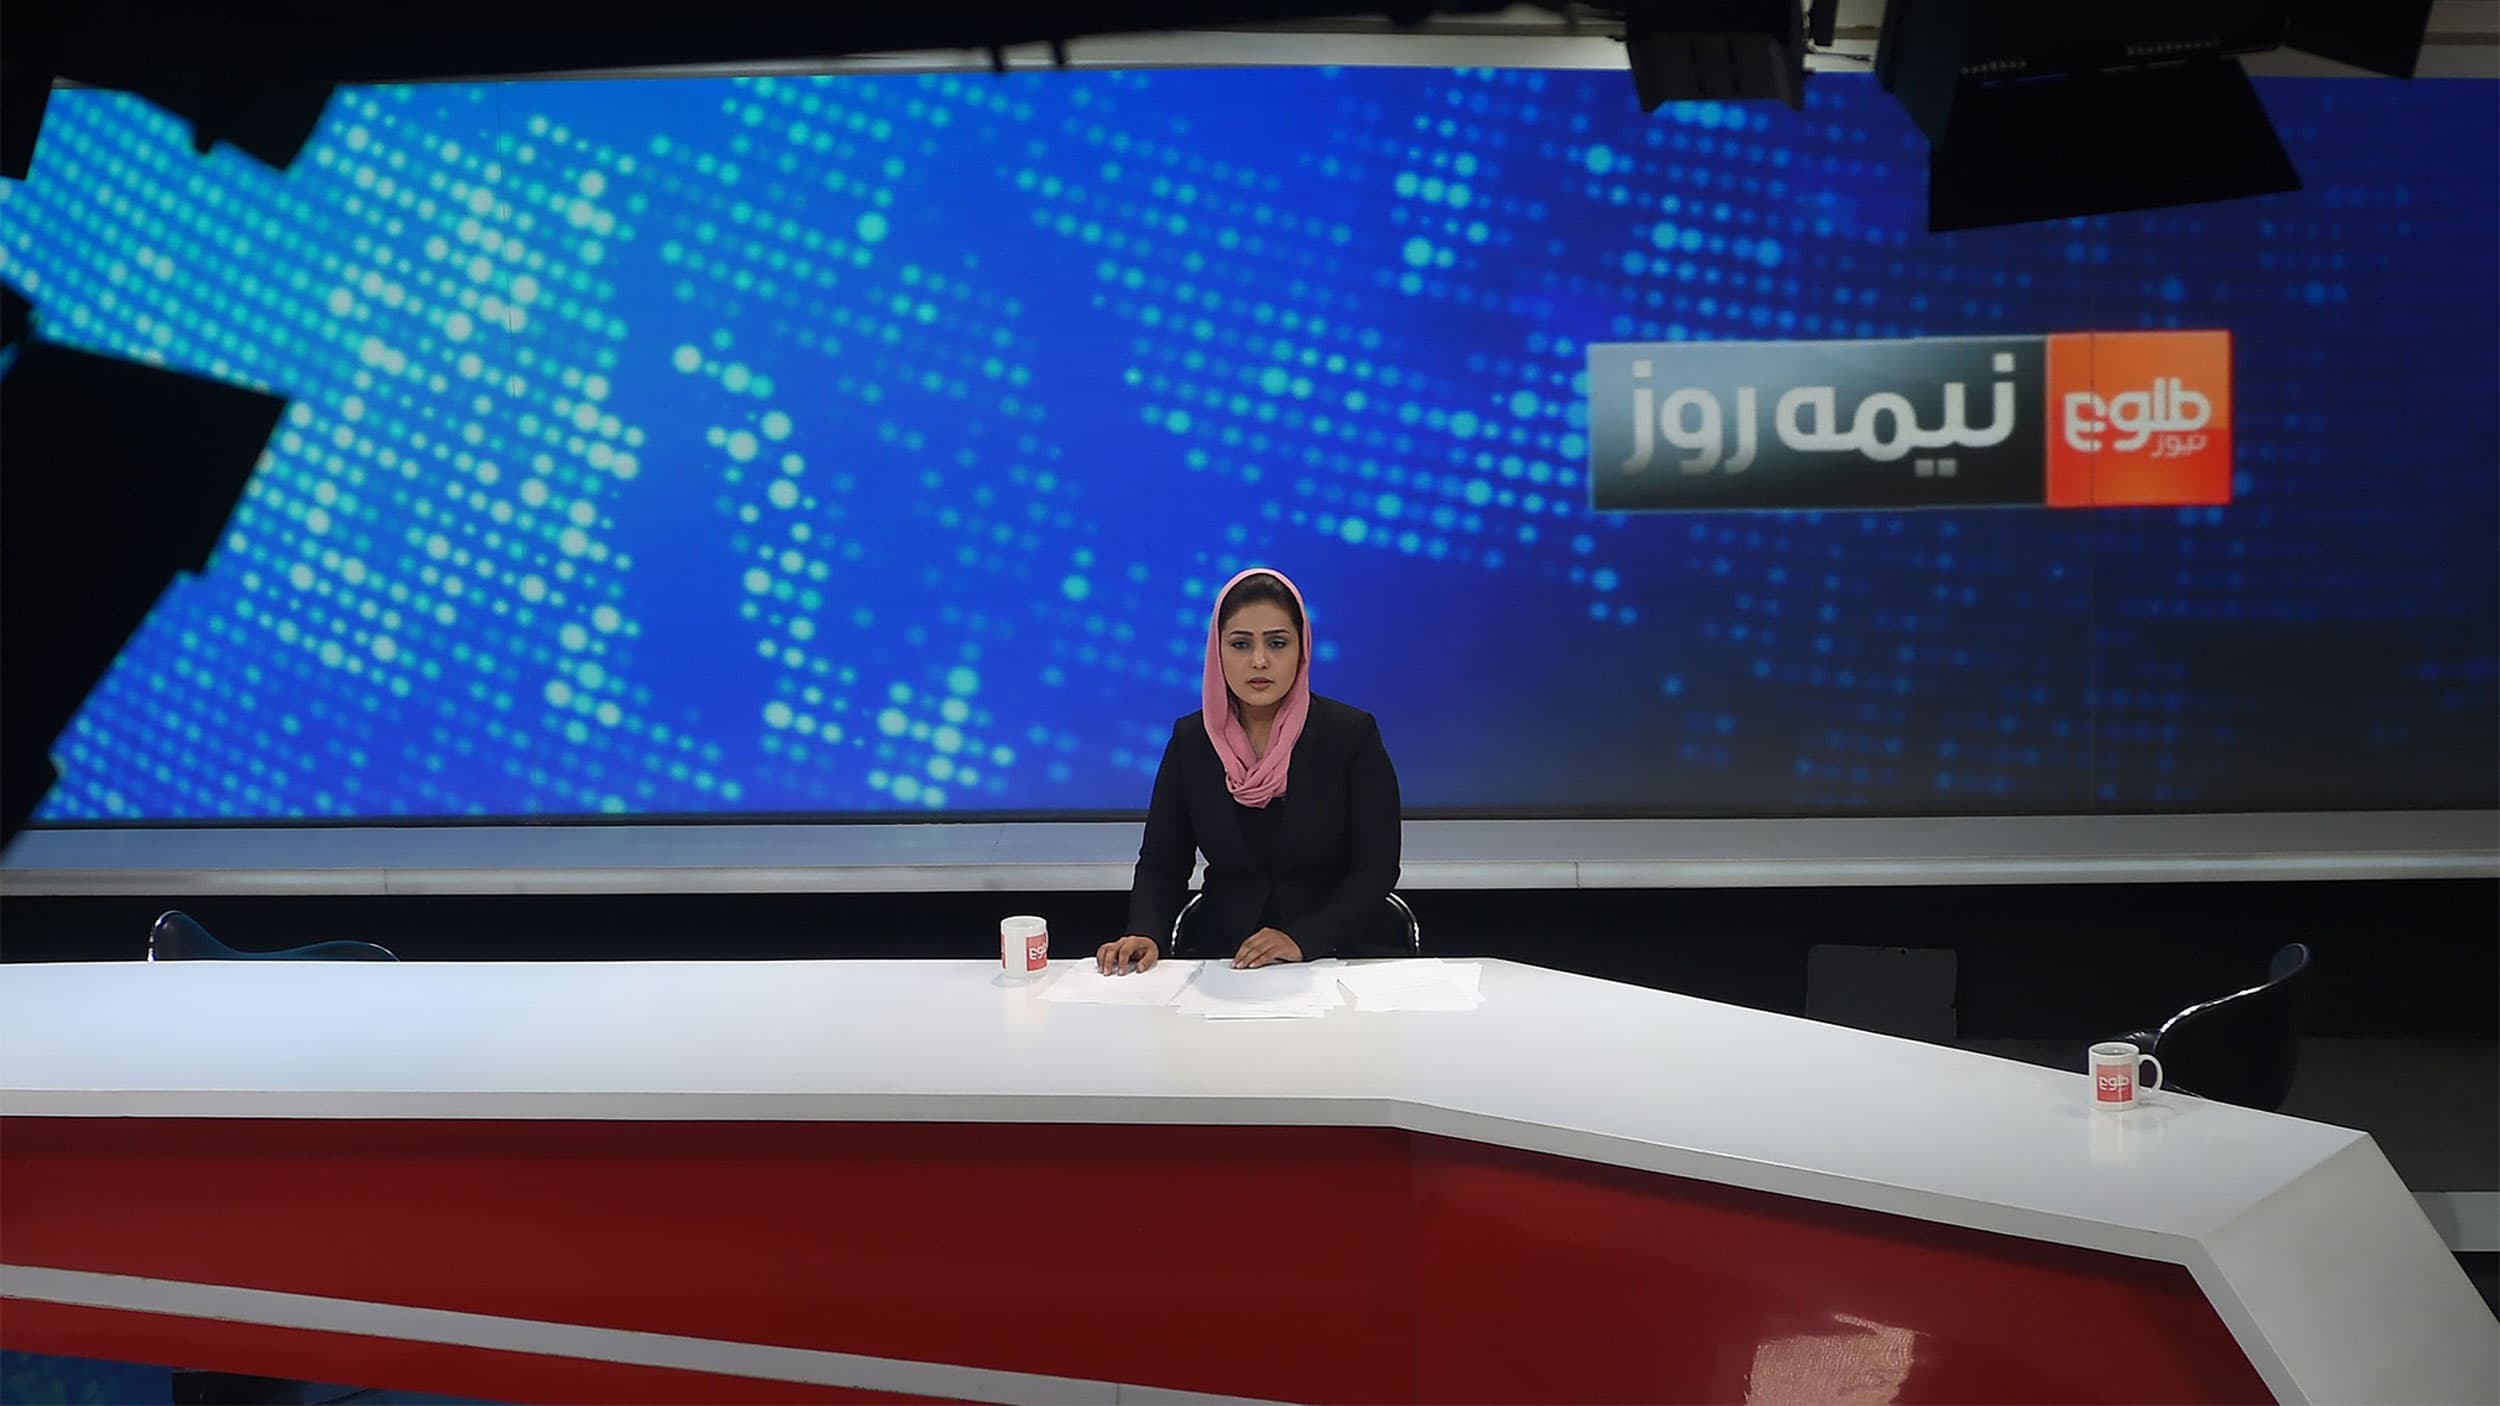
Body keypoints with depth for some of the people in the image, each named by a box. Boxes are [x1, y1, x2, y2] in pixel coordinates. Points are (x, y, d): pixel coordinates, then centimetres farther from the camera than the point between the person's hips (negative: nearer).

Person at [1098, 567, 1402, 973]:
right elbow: (1161, 861, 6)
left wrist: (1302, 939, -22)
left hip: (1336, 958, -2)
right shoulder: (1191, 740, 5)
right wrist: (1145, 934, -15)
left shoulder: (1351, 734, -4)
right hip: (1222, 962, 3)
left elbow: (1377, 869, -7)